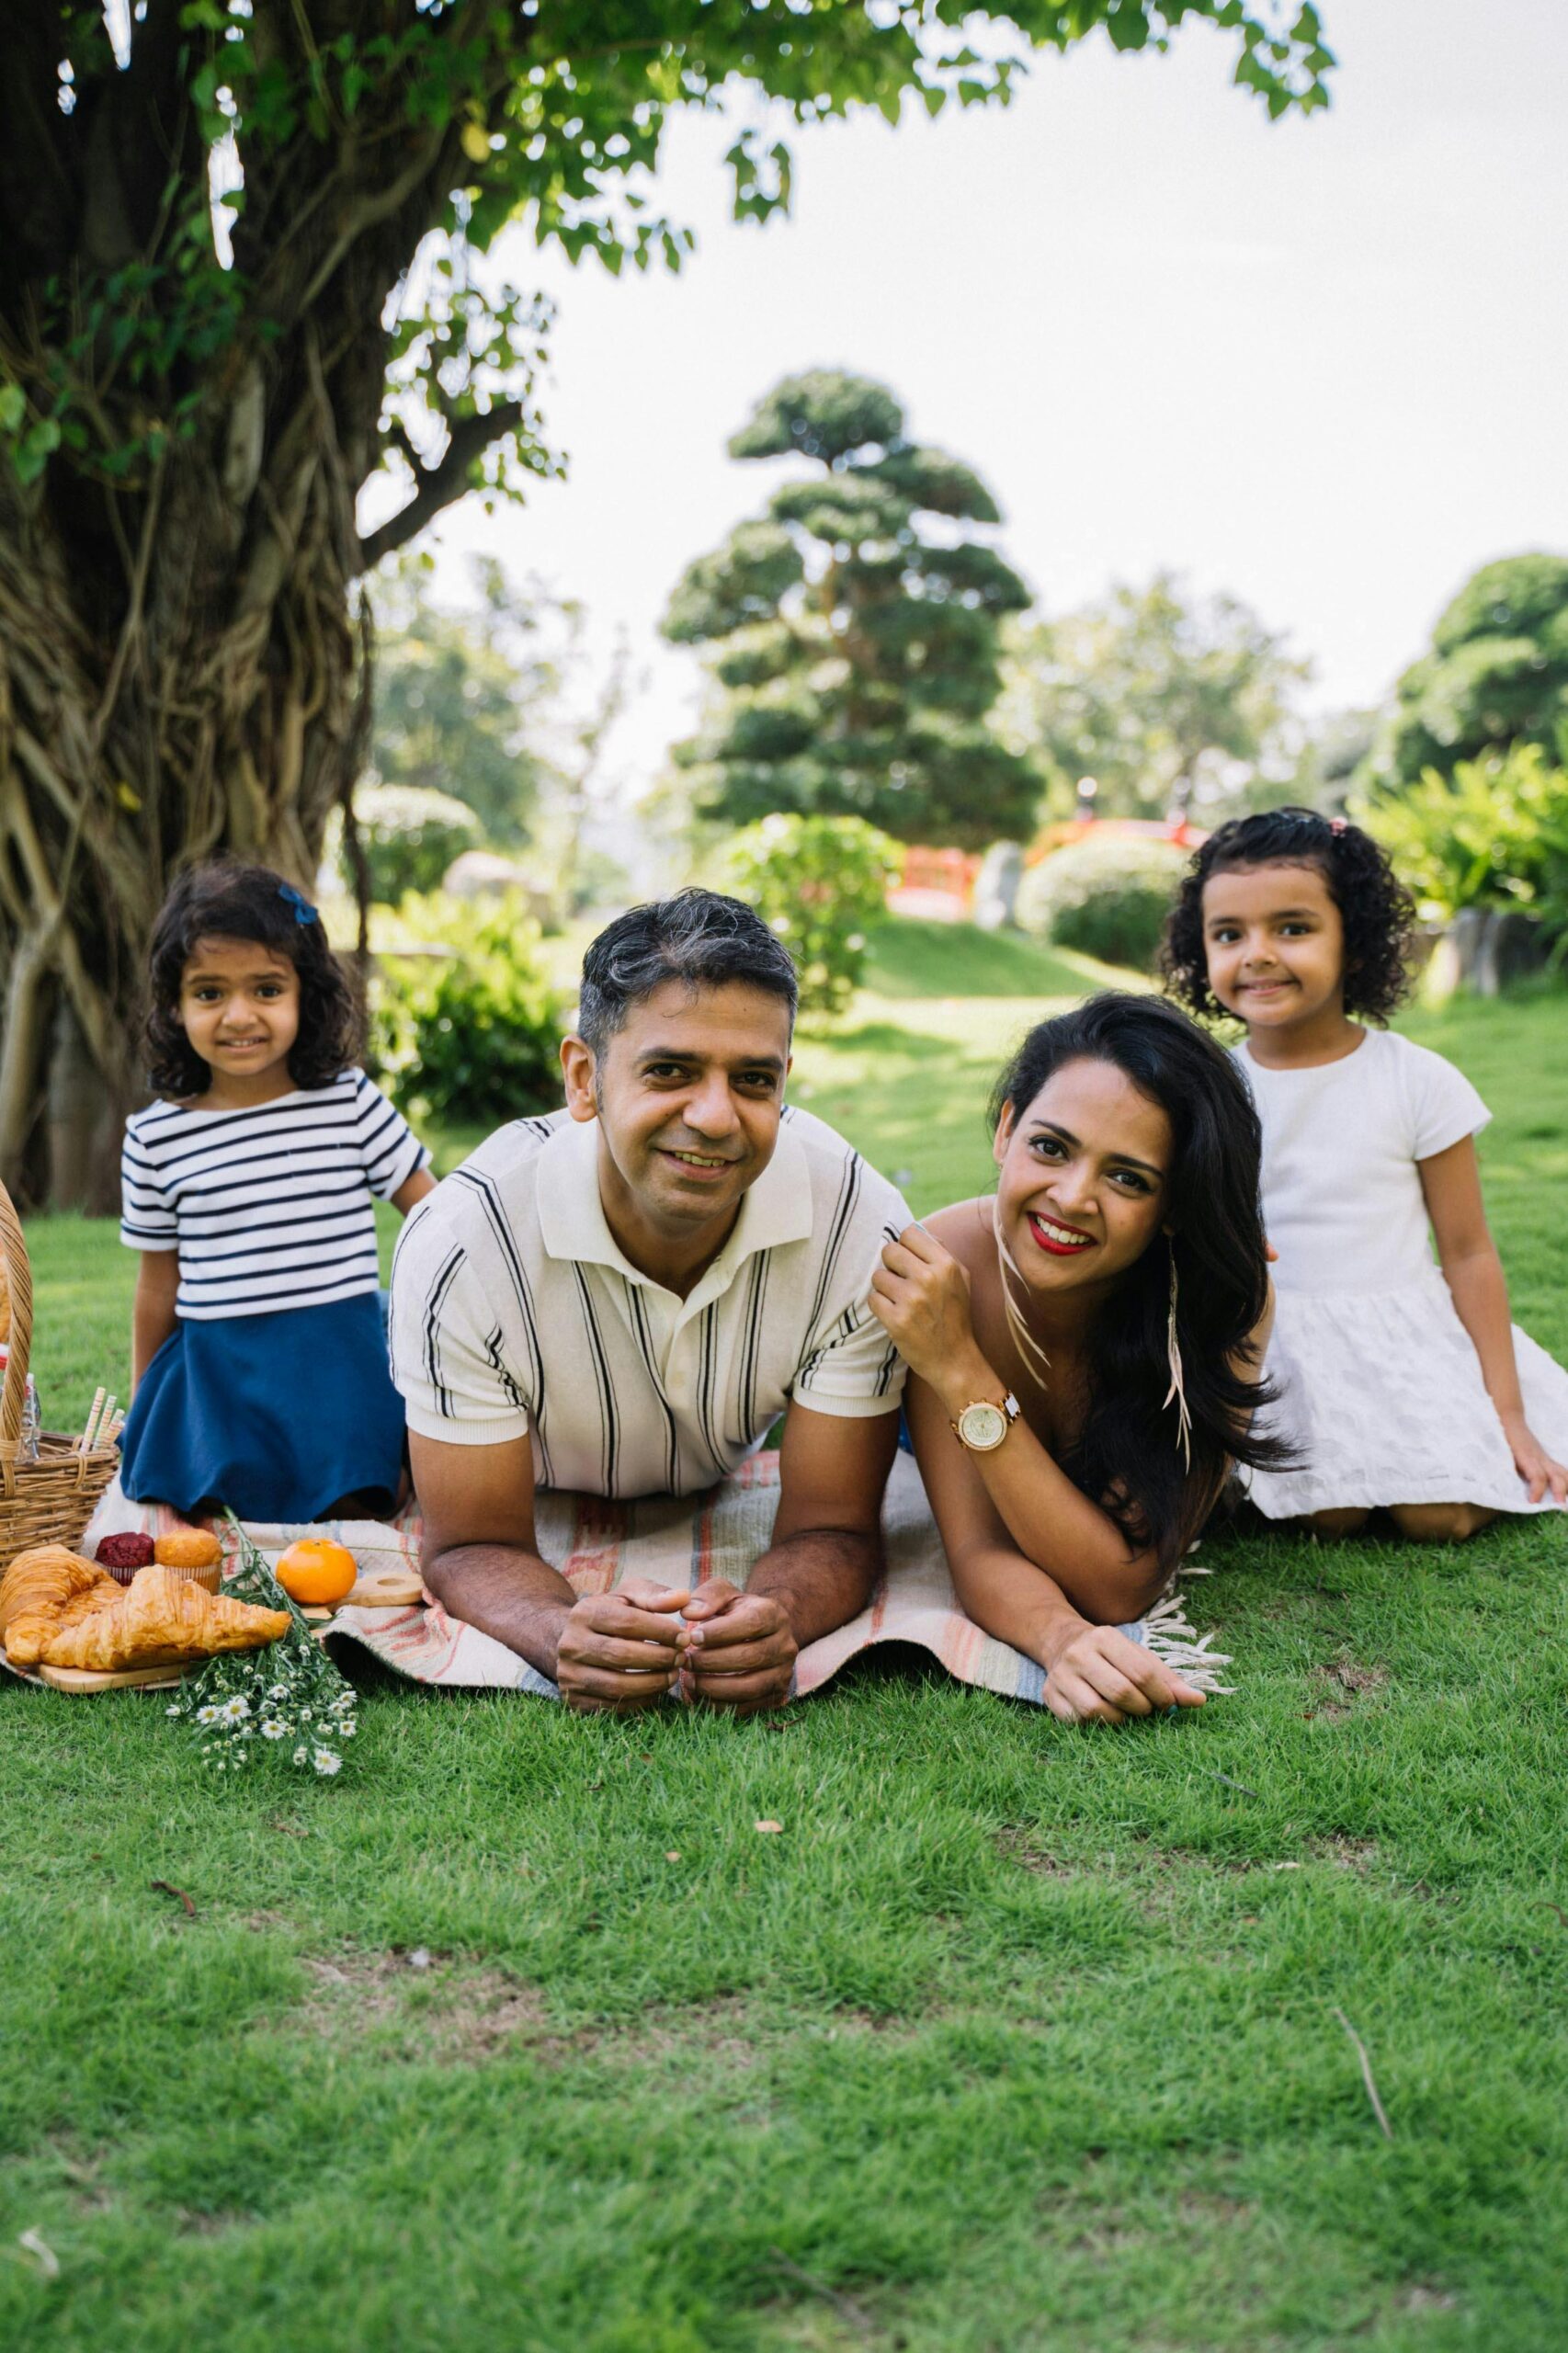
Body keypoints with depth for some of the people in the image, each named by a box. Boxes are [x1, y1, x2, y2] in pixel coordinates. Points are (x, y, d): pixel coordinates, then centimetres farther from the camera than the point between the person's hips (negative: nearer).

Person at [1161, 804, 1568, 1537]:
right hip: (1268, 1349, 0)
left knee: (1441, 1518, -15)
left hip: (1403, 1337, 0)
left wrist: (1507, 1413, -3)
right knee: (1328, 1517, -19)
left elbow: (1468, 1252, -2)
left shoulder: (1417, 1082, -7)